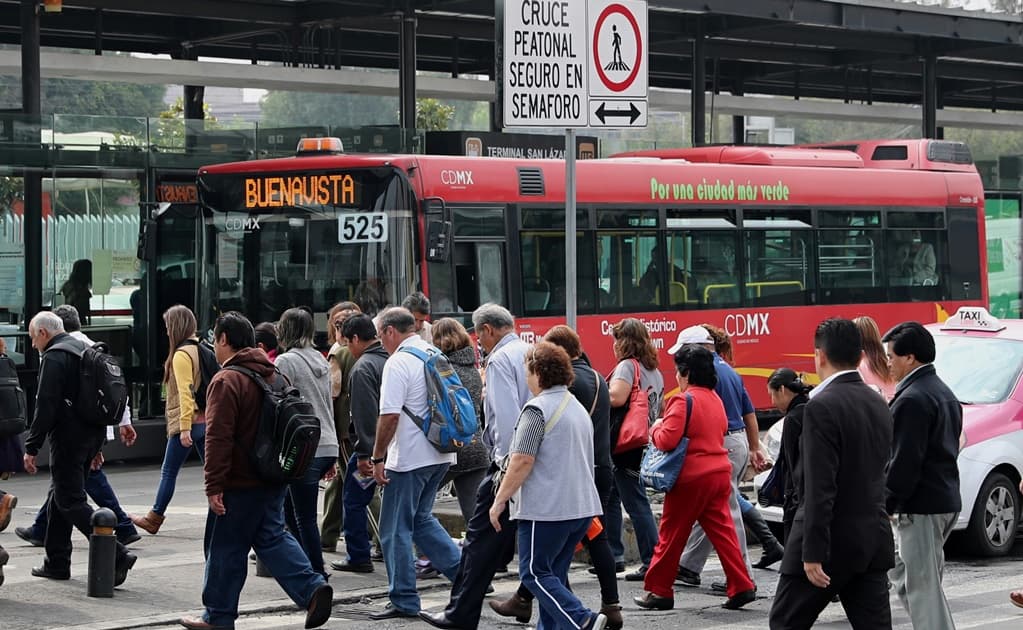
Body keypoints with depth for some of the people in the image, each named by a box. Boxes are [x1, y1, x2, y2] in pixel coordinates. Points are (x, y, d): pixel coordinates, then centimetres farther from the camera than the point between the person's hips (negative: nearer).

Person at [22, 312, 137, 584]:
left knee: (70, 501, -7)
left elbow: (45, 407, -19)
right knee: (59, 497, 19)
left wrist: (31, 448, -16)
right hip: (93, 434, 9)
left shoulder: (54, 357, -13)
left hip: (68, 438, -9)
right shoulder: (85, 350, 17)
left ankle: (117, 556, -17)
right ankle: (57, 562, 23)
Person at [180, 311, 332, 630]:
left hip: (240, 484, -8)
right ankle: (312, 588, -5)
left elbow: (218, 437, -21)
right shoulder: (274, 376, 11)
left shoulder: (226, 380, -16)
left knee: (225, 548, 3)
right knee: (272, 537, 13)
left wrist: (214, 485, -20)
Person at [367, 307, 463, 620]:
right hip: (441, 454, 9)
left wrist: (378, 458, -13)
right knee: (421, 518, 22)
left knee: (396, 529, 2)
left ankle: (404, 601, 5)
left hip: (409, 458, -9)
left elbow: (390, 416, -21)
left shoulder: (398, 363, -15)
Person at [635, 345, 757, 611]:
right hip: (720, 472, 7)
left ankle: (659, 591, 11)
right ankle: (742, 587, 2)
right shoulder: (715, 399, 12)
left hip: (692, 477, -7)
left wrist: (655, 429, 0)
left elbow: (667, 440, -19)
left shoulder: (683, 401, -14)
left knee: (671, 535, 3)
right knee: (722, 530, 8)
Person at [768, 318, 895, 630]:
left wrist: (813, 553, -20)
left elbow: (820, 488, -21)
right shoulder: (879, 404, 9)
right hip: (873, 539, 7)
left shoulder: (822, 406, -16)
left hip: (833, 543, -7)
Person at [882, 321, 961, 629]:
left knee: (923, 586, -6)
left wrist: (886, 505, -13)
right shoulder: (944, 393, 14)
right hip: (946, 500, 10)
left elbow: (904, 462, -21)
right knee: (900, 571, 19)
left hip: (920, 507, -10)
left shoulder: (912, 399, -17)